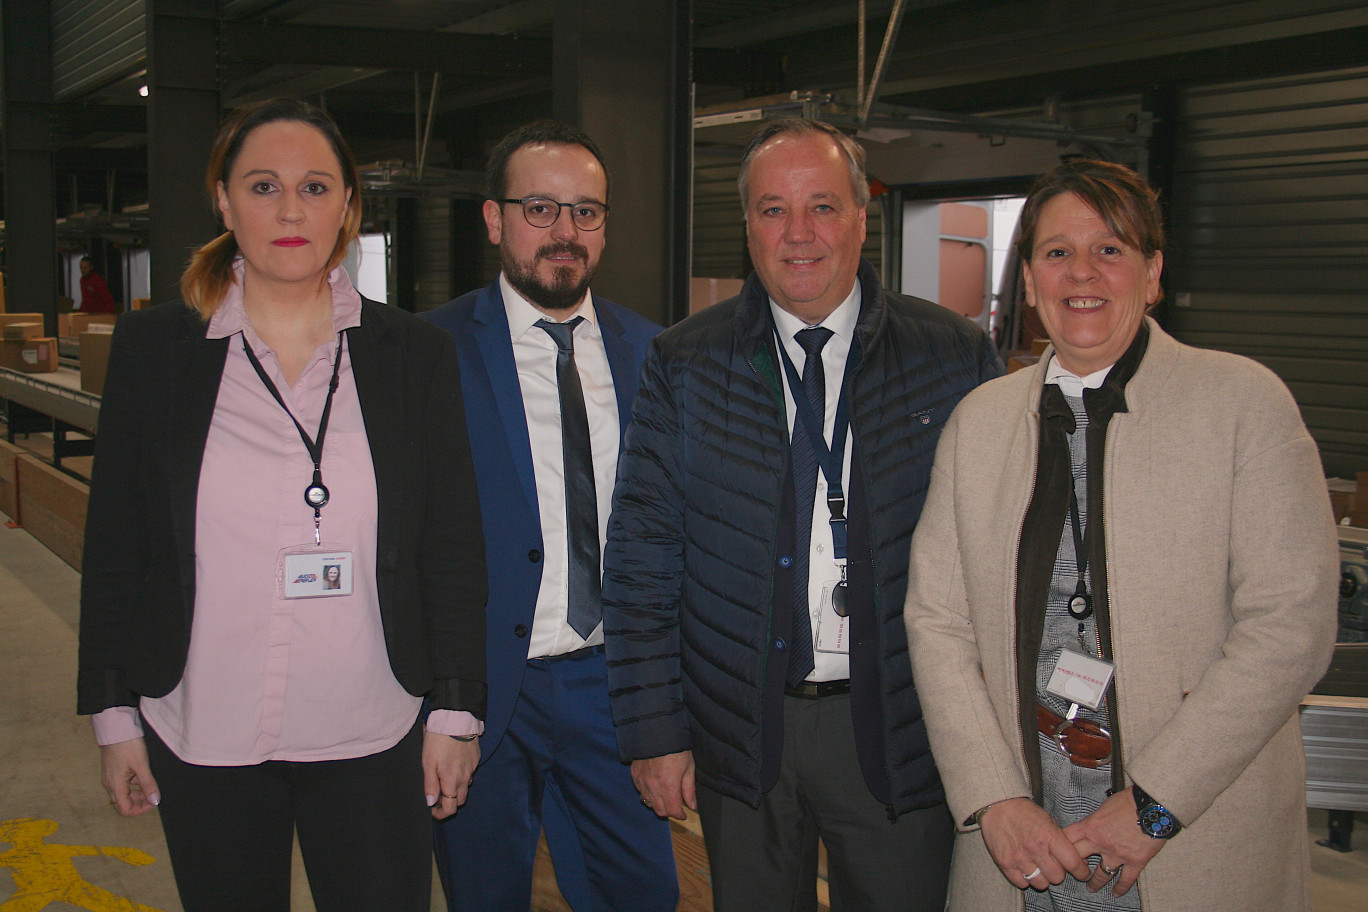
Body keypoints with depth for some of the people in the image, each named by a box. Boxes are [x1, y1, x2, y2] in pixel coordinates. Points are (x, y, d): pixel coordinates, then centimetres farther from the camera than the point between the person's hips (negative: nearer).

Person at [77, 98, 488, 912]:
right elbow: (116, 542, 4)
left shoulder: (417, 355, 0)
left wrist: (456, 713, 0)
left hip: (372, 738, 0)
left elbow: (453, 546, 2)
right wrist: (114, 713, 3)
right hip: (203, 738, 1)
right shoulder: (155, 349, 0)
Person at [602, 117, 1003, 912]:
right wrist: (656, 729, -3)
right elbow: (642, 556, 0)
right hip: (741, 729, 1)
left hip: (900, 729, 0)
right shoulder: (685, 364, 0)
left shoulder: (958, 358, -2)